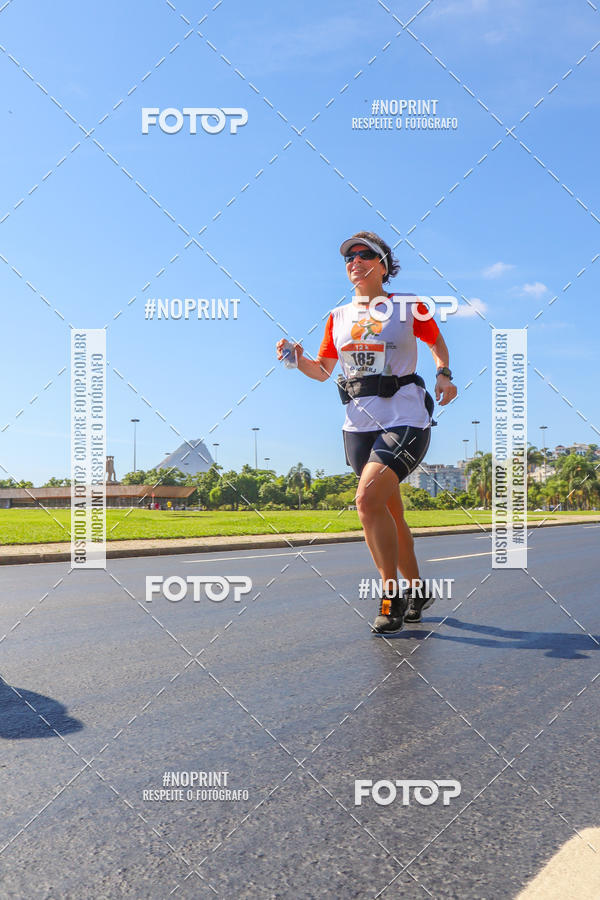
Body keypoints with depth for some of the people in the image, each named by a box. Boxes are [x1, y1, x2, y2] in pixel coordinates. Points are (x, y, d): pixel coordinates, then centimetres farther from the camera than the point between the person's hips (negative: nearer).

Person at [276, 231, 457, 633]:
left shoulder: (409, 306, 2)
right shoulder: (338, 316, 13)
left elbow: (438, 342, 17)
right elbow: (323, 370, 17)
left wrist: (444, 374, -1)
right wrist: (299, 361, -3)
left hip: (405, 420, -5)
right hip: (359, 425, 5)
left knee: (368, 499, -21)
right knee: (390, 514, 9)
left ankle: (393, 597, -7)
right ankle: (417, 590, 27)